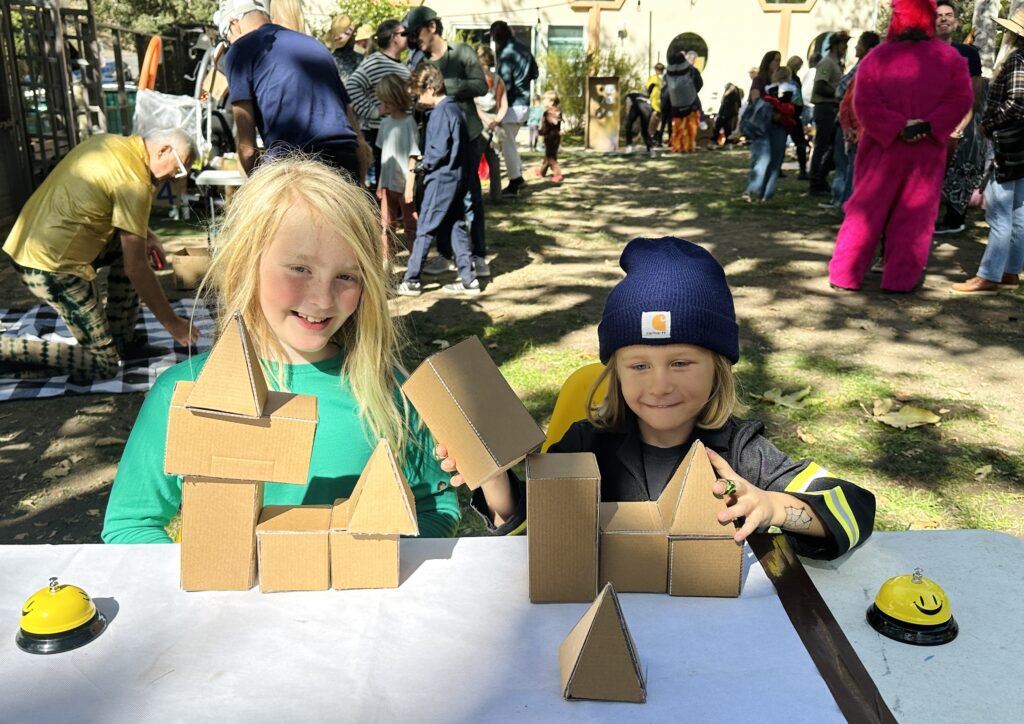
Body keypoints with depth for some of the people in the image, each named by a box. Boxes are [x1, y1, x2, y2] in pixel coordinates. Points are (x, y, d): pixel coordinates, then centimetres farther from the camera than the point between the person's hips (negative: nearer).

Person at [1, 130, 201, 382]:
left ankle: (122, 341, 18)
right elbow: (136, 269, -17)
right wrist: (172, 323, -9)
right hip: (52, 267, -10)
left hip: (24, 245, 10)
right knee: (103, 365, -2)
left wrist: (146, 234, 11)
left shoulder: (107, 141, 7)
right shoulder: (134, 183, -18)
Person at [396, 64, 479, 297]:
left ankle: (411, 281, 3)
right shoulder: (453, 107, 13)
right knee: (455, 227, 12)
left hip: (441, 178, -9)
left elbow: (439, 150, -20)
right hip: (457, 176, 9)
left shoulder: (441, 112, -16)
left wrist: (421, 166, -5)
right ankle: (468, 279, 12)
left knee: (425, 228, -3)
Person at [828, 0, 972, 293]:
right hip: (927, 152, 0)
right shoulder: (949, 57, 1)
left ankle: (845, 275, 9)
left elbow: (865, 105, -13)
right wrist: (928, 126, -12)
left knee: (866, 212, 7)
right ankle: (901, 279, 7)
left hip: (882, 149, 0)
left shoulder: (876, 57, -4)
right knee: (915, 216, 7)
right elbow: (961, 99, -8)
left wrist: (899, 127, -13)